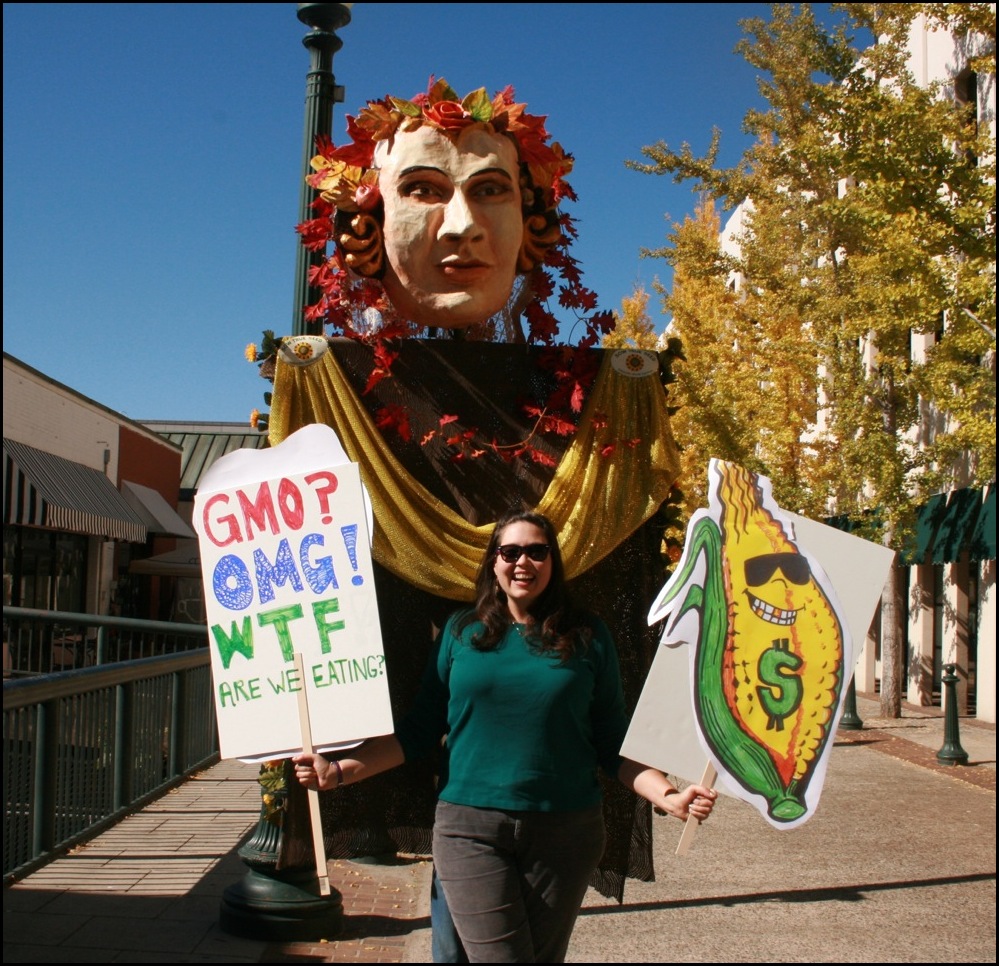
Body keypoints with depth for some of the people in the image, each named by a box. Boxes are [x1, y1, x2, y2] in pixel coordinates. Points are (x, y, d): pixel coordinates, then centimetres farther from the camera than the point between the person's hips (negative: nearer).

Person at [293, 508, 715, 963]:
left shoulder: (587, 636, 2)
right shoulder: (461, 632, 3)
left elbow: (614, 743, 3)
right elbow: (419, 729, 4)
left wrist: (668, 796, -10)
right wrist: (340, 771, -4)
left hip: (565, 829, 1)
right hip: (471, 828, -1)